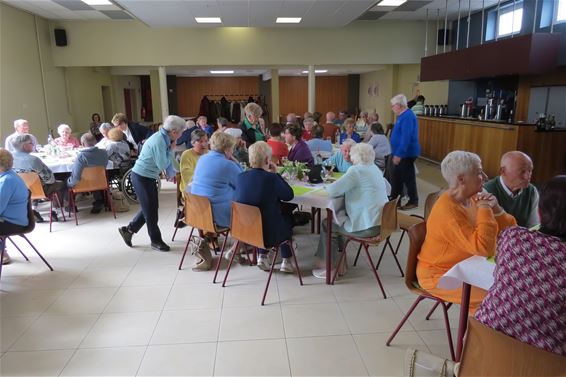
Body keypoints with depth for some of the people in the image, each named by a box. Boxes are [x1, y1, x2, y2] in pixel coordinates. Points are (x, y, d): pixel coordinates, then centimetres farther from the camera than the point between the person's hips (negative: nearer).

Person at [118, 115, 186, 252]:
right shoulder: (159, 141, -25)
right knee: (151, 209, 3)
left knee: (150, 207, 17)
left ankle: (129, 230, 29)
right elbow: (163, 165, -21)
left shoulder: (163, 138, 3)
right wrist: (171, 149, -13)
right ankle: (156, 241, 18)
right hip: (142, 177, -9)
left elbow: (166, 161, 10)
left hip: (147, 176, 9)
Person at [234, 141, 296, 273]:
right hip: (268, 233, -4)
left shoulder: (241, 177, -7)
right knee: (288, 218, 28)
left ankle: (262, 256, 30)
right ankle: (286, 262, 32)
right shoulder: (271, 178, -21)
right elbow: (289, 195, -6)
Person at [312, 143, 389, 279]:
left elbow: (333, 190, -22)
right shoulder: (375, 169, 12)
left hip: (367, 226, -9)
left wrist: (327, 186, 4)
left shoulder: (356, 171, -15)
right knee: (335, 220, 22)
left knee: (327, 225, 11)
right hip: (381, 222, 9)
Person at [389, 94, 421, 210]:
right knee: (396, 176, 15)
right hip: (400, 153, 10)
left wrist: (399, 154, -27)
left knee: (408, 178, 1)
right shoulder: (403, 115, 13)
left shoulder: (407, 117, -20)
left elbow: (406, 138, -27)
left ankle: (413, 201, 14)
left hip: (406, 154, -10)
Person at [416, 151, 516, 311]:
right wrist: (485, 209, -25)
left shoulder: (472, 198, 0)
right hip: (440, 276, -8)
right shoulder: (447, 210, -27)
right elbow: (484, 249, -33)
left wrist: (496, 209, -14)